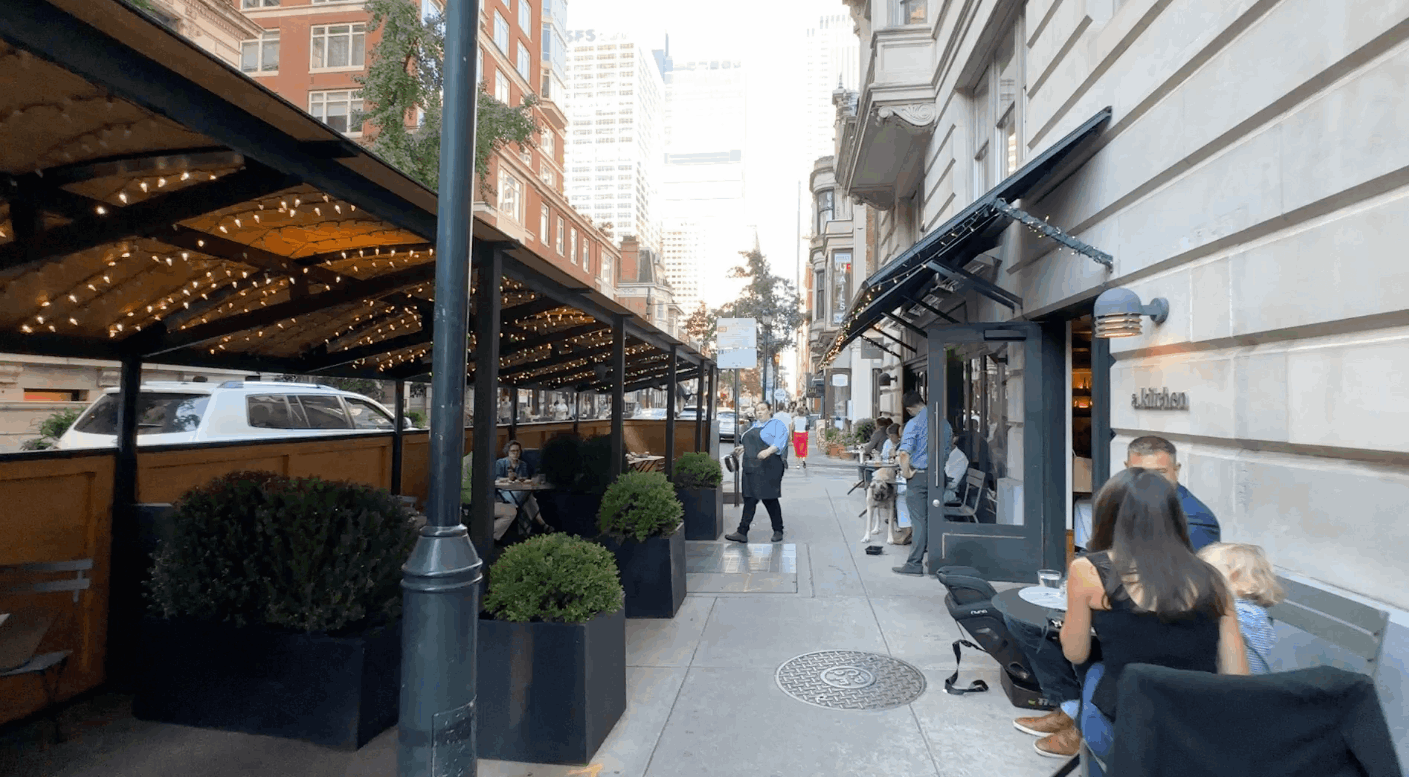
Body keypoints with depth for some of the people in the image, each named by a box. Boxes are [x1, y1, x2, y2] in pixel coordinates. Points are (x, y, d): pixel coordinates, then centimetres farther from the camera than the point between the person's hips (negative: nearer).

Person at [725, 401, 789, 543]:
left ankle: (778, 531, 14)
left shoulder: (776, 424, -1)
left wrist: (768, 451, -29)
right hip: (751, 467, 7)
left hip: (768, 467, -7)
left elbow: (780, 440, -16)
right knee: (749, 499, 3)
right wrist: (742, 448, 23)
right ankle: (742, 532, 1)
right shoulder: (754, 425, 22)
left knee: (770, 499, -1)